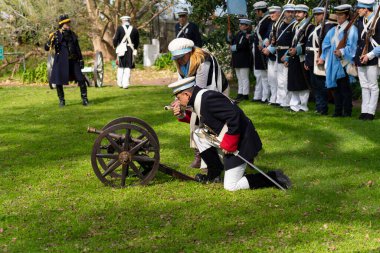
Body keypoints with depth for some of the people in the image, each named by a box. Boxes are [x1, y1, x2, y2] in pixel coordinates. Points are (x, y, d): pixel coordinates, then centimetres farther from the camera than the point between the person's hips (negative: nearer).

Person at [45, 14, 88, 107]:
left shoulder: (72, 34, 10)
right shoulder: (56, 35, -3)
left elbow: (77, 48, 17)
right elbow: (47, 48, -6)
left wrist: (81, 60, 13)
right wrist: (51, 41, -26)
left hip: (73, 61, 3)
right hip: (61, 61, -3)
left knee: (81, 79, -4)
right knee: (58, 82, -1)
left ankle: (84, 99, 9)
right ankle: (61, 100, 17)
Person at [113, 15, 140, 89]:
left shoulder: (120, 28, -4)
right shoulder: (134, 30, 4)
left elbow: (116, 39, -7)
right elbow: (137, 41, 8)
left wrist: (115, 46, 12)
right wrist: (135, 49, 24)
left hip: (122, 49, -1)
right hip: (130, 50, 1)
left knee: (120, 67, 13)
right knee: (128, 67, 3)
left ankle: (120, 83, 13)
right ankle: (126, 84, -3)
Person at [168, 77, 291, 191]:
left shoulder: (207, 99, -23)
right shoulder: (198, 98, 9)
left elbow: (234, 116, -29)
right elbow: (203, 120, 24)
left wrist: (228, 145, -23)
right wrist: (183, 115, 9)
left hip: (240, 143, -10)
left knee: (231, 186, -5)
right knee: (198, 134, 11)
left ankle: (275, 178, -1)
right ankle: (214, 172, 18)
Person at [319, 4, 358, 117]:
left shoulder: (351, 29, -5)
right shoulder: (334, 30, 17)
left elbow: (351, 46, -13)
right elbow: (326, 44, 18)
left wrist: (342, 52, -27)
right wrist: (322, 57, 9)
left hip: (344, 63, -7)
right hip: (334, 63, 7)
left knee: (345, 88, -4)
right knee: (336, 87, 9)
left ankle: (347, 111, 1)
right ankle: (338, 111, 15)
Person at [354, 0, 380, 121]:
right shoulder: (360, 21, 11)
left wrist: (369, 56, -17)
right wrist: (356, 57, 13)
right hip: (360, 58, 7)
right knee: (364, 86, 10)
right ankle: (364, 111, 14)